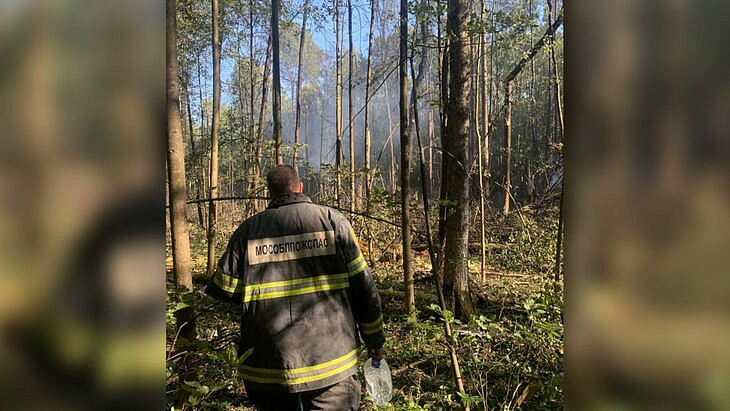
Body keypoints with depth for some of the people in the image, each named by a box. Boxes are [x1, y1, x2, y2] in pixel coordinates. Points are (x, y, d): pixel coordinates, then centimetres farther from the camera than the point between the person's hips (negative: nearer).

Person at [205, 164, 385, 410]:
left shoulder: (249, 230, 1)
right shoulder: (332, 220, -2)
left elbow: (224, 290, 4)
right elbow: (362, 286, -4)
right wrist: (374, 339, 6)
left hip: (267, 368, 3)